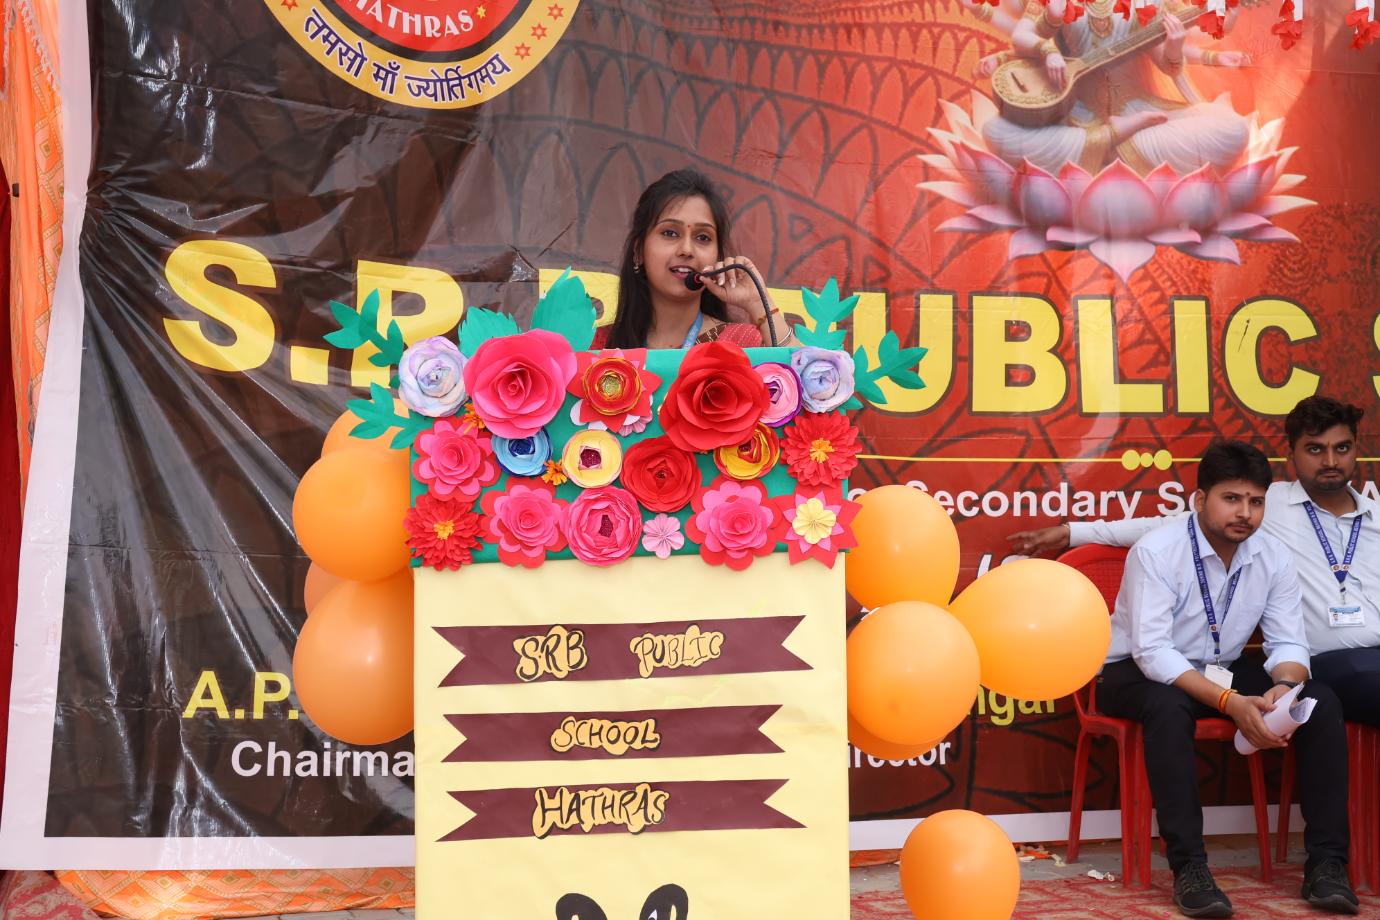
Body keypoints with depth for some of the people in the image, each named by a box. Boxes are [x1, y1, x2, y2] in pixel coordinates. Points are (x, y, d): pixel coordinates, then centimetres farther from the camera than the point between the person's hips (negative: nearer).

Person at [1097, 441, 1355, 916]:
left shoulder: (1274, 556, -5)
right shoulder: (1156, 551, -22)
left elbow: (1289, 643, -6)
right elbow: (1152, 650, -29)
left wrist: (1283, 688, -31)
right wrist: (1231, 703, -39)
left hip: (1223, 671, 5)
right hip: (1140, 672, -5)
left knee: (1321, 702, -15)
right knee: (1170, 707, -39)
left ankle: (1326, 863, -11)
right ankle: (1188, 867, -32)